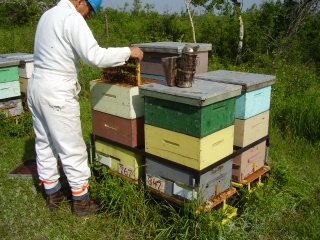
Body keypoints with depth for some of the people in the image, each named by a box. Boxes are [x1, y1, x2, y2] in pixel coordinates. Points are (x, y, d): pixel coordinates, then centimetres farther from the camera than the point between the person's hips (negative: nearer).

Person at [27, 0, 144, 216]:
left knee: (44, 144, 16)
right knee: (72, 149, 1)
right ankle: (81, 201, 14)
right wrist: (128, 52, -12)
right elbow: (95, 57, -24)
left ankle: (52, 194, 30)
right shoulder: (72, 18, -15)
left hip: (37, 87, 10)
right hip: (57, 93, -9)